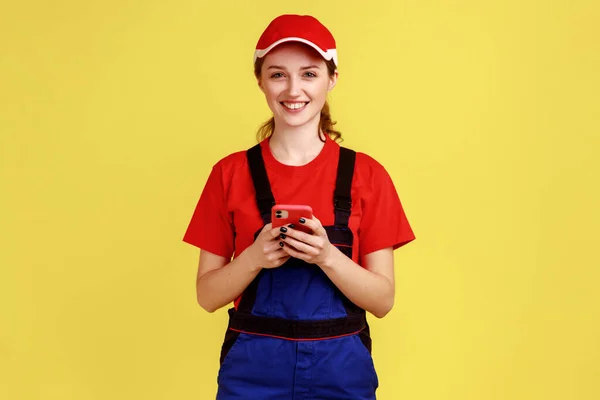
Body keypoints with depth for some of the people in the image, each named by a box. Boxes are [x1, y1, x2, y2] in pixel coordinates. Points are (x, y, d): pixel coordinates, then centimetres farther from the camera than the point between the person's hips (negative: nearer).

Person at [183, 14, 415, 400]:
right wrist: (254, 258, -18)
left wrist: (327, 256, -20)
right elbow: (207, 295, 0)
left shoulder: (366, 175, -3)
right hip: (252, 369, 0)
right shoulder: (231, 173, -2)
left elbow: (383, 299, -4)